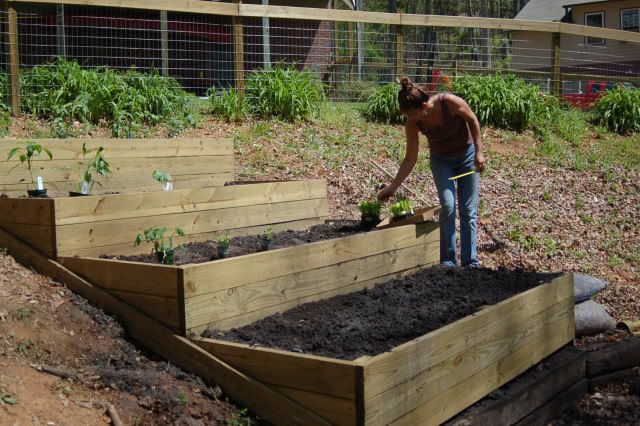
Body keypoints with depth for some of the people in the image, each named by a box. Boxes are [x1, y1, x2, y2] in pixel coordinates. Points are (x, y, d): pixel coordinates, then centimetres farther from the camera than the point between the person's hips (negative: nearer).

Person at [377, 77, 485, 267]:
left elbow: (472, 120, -13)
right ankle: (447, 262, -3)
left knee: (469, 210, 0)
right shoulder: (412, 123, -23)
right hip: (441, 160, 1)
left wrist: (479, 152, -14)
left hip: (466, 154, -1)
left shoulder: (450, 102, -32)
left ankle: (471, 262, 9)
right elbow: (410, 159, -14)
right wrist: (392, 187, -17)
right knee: (448, 206, -16)